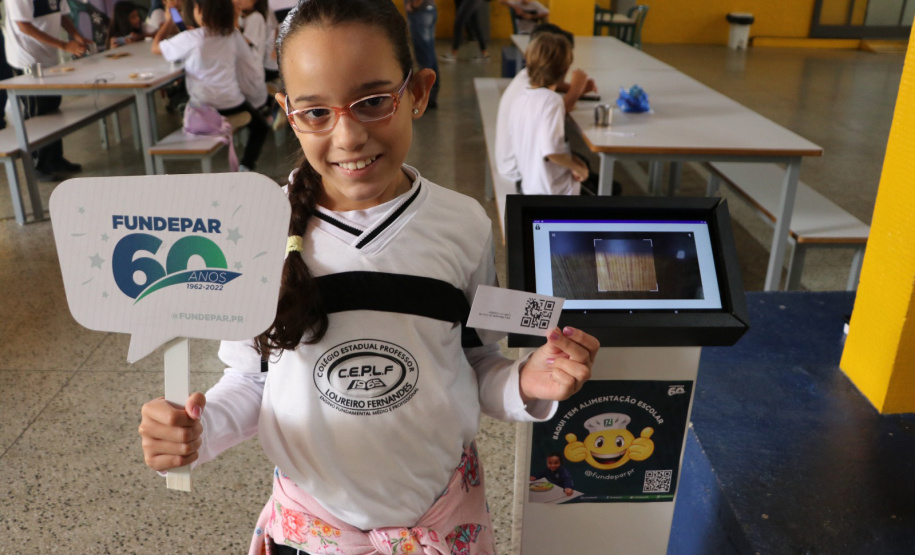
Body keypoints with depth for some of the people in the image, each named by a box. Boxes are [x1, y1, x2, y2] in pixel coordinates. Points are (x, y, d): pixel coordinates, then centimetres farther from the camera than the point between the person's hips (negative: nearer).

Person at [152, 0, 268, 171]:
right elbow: (252, 66, 4)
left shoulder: (190, 39, -10)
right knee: (260, 125, 25)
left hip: (201, 112, -1)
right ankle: (246, 166, 5)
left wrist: (169, 22, 16)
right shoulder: (233, 35, -3)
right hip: (232, 106, 1)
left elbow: (155, 48, 3)